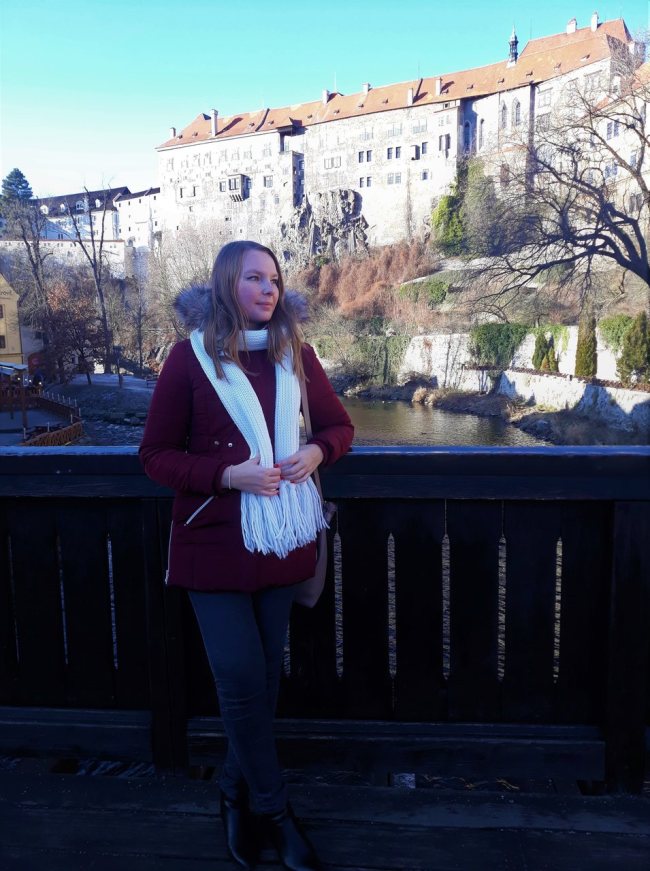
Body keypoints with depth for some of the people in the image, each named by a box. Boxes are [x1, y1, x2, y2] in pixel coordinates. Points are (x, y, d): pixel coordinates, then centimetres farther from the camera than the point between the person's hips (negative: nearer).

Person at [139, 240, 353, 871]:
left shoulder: (295, 353, 3)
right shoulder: (191, 356, -8)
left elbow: (338, 424, 11)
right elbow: (156, 454, -7)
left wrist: (316, 451, -11)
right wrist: (229, 474, -20)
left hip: (282, 539, 4)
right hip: (215, 542, -3)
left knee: (264, 676, 13)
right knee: (241, 677, -3)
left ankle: (238, 793, 37)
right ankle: (272, 811, 21)